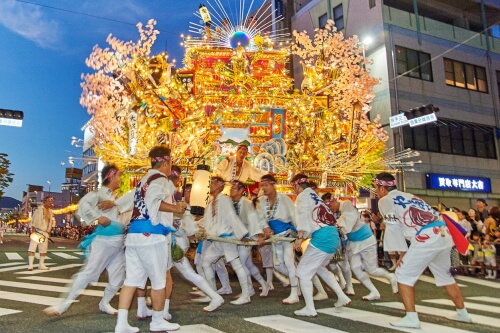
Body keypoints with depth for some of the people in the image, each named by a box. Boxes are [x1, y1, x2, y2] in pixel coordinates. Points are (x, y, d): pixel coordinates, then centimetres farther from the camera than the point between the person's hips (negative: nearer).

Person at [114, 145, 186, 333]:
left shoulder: (144, 181, 21)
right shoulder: (159, 179, -7)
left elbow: (130, 200, 23)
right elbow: (153, 201, -22)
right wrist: (176, 208, -15)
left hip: (134, 234, 9)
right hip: (151, 235, -9)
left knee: (132, 279, 9)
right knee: (158, 280, 6)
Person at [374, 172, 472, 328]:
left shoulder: (385, 200, 4)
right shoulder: (408, 196, 27)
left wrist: (402, 253, 3)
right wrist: (406, 252, 27)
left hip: (427, 238, -8)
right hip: (444, 235, 8)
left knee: (403, 275, 4)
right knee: (444, 275, 26)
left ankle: (411, 318, 2)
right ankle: (463, 313, 39)